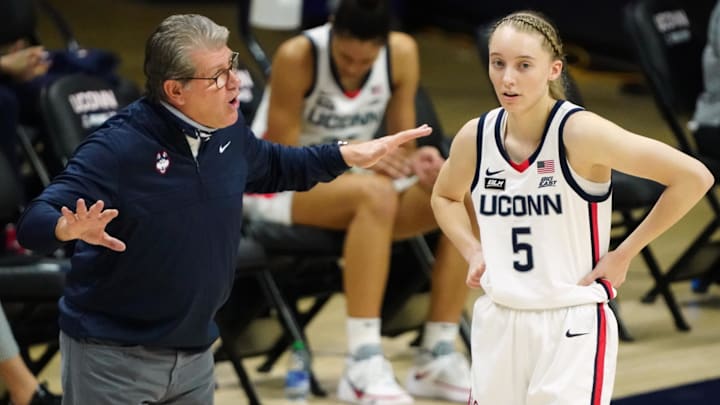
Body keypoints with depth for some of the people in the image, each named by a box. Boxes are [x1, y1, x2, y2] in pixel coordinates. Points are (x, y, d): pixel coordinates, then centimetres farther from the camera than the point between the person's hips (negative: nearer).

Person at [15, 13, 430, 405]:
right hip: (112, 359, -6)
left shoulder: (230, 131, -1)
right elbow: (34, 222, -25)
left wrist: (350, 155, 15)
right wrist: (71, 227, -47)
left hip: (195, 351, 6)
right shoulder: (118, 147, -22)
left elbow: (273, 168, 23)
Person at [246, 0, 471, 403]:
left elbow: (402, 145, -1)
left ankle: (439, 358, -16)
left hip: (349, 179, 5)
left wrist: (417, 161, -26)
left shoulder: (403, 53, -9)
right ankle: (364, 366, -39)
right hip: (277, 188, -5)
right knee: (376, 193, -38)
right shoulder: (297, 57, -22)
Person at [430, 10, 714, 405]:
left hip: (572, 328, -5)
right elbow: (444, 197, 24)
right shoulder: (475, 138, 1)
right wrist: (473, 251, 6)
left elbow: (694, 177, -18)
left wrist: (623, 254, -12)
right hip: (498, 323, 5)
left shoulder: (580, 132, -16)